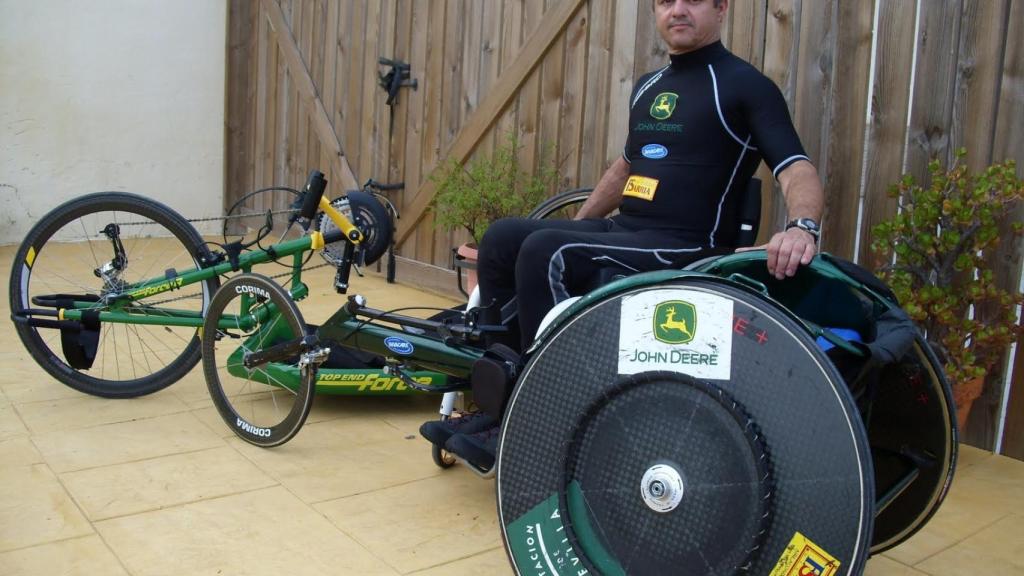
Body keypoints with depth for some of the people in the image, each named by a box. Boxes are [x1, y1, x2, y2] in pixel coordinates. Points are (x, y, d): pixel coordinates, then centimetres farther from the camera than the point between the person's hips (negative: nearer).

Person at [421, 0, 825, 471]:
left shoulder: (744, 85, -4)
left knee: (545, 253, -27)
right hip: (621, 230, 8)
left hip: (687, 248, -8)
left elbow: (797, 170, -16)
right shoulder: (647, 87, 18)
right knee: (503, 237, -5)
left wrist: (802, 226, -36)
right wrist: (573, 227, 29)